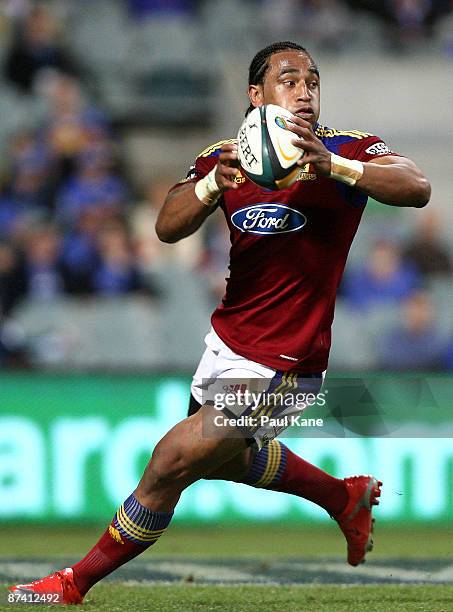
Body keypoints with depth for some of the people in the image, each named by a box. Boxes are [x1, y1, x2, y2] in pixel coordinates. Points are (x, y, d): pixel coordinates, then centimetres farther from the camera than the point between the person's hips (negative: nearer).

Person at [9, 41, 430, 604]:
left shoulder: (346, 151, -15)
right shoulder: (227, 157, -2)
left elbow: (417, 189, -32)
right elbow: (168, 228, -15)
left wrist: (333, 166, -46)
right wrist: (215, 183, -36)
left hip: (281, 363, -7)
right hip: (228, 340, 7)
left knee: (171, 465, -8)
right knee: (220, 457, 29)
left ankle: (75, 583, 9)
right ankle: (347, 497, 47)